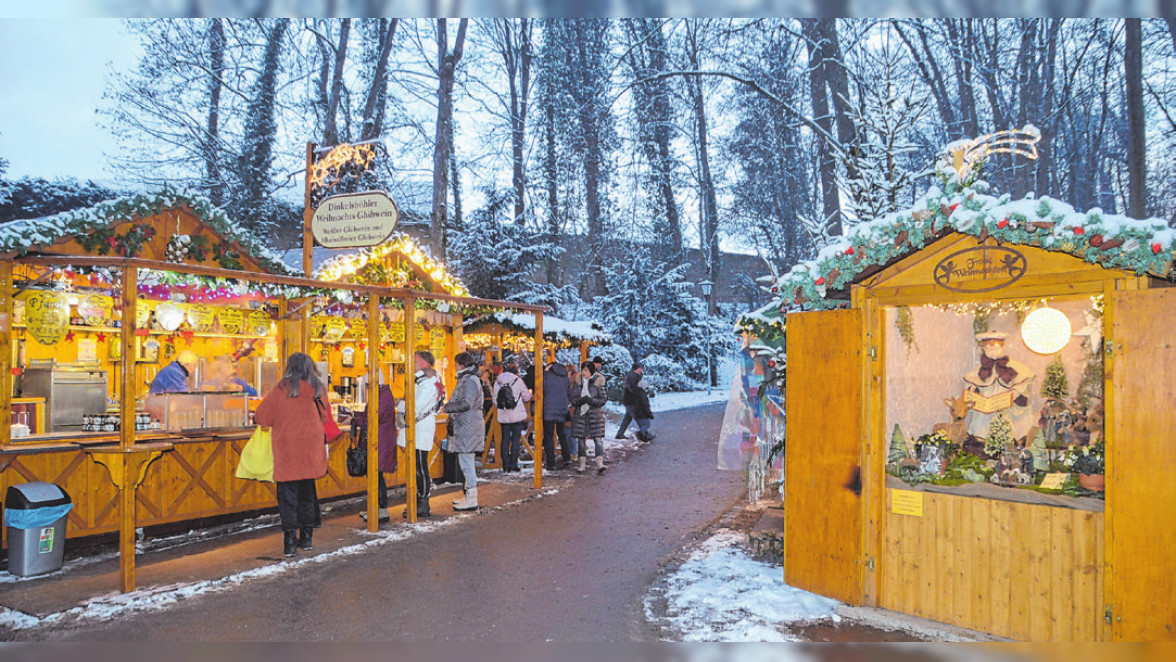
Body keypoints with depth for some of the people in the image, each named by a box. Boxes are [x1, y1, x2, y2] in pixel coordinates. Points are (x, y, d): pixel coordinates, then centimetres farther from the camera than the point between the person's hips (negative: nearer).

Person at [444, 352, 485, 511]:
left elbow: (466, 403, -23)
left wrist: (446, 407, -13)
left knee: (466, 462, -8)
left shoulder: (470, 380, -14)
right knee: (466, 463, 15)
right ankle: (470, 496, 23)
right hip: (464, 428, 11)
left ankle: (472, 501, -5)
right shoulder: (465, 379, 19)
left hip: (468, 428, -11)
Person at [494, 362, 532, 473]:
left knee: (505, 440, 11)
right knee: (516, 439, 4)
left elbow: (495, 401, 8)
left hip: (503, 416, 3)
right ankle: (513, 464, 1)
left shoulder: (497, 382, 5)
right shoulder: (517, 380, -5)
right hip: (517, 415, -3)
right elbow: (527, 397, 1)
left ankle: (505, 466, 10)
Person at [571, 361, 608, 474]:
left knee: (598, 438, -12)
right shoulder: (578, 383, 6)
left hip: (595, 414, -3)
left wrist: (591, 400, -17)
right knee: (581, 439, 5)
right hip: (581, 414, 3)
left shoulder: (597, 383, -1)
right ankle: (582, 464, 14)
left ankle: (600, 463, -19)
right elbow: (573, 400, 6)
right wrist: (580, 400, -16)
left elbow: (604, 399, -2)